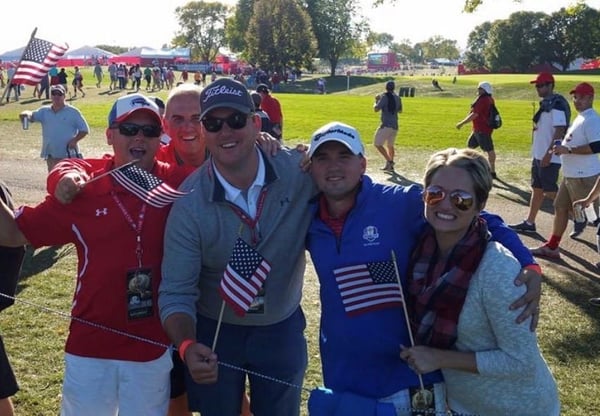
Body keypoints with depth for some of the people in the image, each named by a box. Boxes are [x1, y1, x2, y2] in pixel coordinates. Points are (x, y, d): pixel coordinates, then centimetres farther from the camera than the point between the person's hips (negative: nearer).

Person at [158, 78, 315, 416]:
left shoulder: (300, 171, -21)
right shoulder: (189, 203, -22)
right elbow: (176, 293, -20)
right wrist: (187, 346, -37)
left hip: (283, 328, 1)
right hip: (214, 331, -1)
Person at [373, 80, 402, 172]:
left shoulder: (385, 97, -11)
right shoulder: (398, 98, 10)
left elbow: (376, 109, -13)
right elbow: (400, 111, 24)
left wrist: (376, 100, 4)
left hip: (386, 125, -7)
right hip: (395, 126, 7)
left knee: (377, 144, -5)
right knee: (390, 145, 18)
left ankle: (389, 161, -16)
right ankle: (390, 166, 20)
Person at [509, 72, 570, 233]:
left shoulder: (557, 104, -17)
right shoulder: (545, 103, 13)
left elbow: (560, 131, -23)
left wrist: (548, 153, -25)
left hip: (549, 157, -10)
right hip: (539, 155, 10)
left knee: (550, 191, -4)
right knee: (537, 189, 13)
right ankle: (529, 223, 20)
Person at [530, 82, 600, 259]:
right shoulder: (580, 118, 14)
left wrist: (568, 150, -27)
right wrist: (562, 147, 12)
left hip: (584, 177, -10)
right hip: (570, 175, 10)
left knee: (579, 211, -4)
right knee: (560, 207, 15)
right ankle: (551, 247, 24)